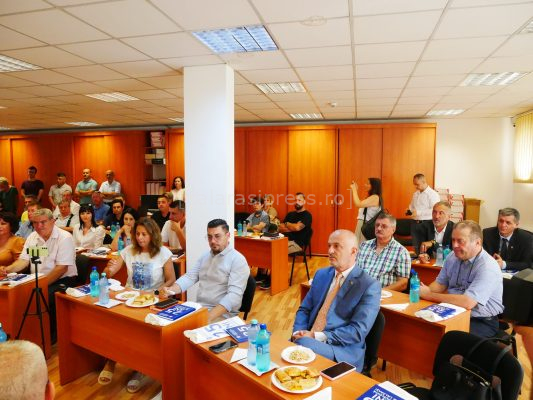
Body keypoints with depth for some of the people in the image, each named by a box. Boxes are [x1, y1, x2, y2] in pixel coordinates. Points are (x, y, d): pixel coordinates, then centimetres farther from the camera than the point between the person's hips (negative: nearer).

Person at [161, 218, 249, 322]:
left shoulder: (238, 260, -12)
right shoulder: (205, 256, 13)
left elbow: (234, 295, -21)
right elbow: (190, 276, 6)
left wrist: (209, 317, -30)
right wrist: (170, 290, -14)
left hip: (222, 315, -7)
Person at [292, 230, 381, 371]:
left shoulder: (370, 286, -7)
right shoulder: (321, 274, 12)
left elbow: (358, 332, -14)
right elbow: (304, 309, 14)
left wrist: (315, 336, -18)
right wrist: (298, 333, -7)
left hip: (341, 351, -5)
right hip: (308, 339, 5)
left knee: (303, 344, -33)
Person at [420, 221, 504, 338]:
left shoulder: (488, 267, -21)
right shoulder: (453, 257, 1)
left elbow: (468, 302, -30)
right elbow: (440, 284, 10)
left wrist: (429, 295, -24)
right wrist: (424, 291, -12)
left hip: (482, 322, -6)